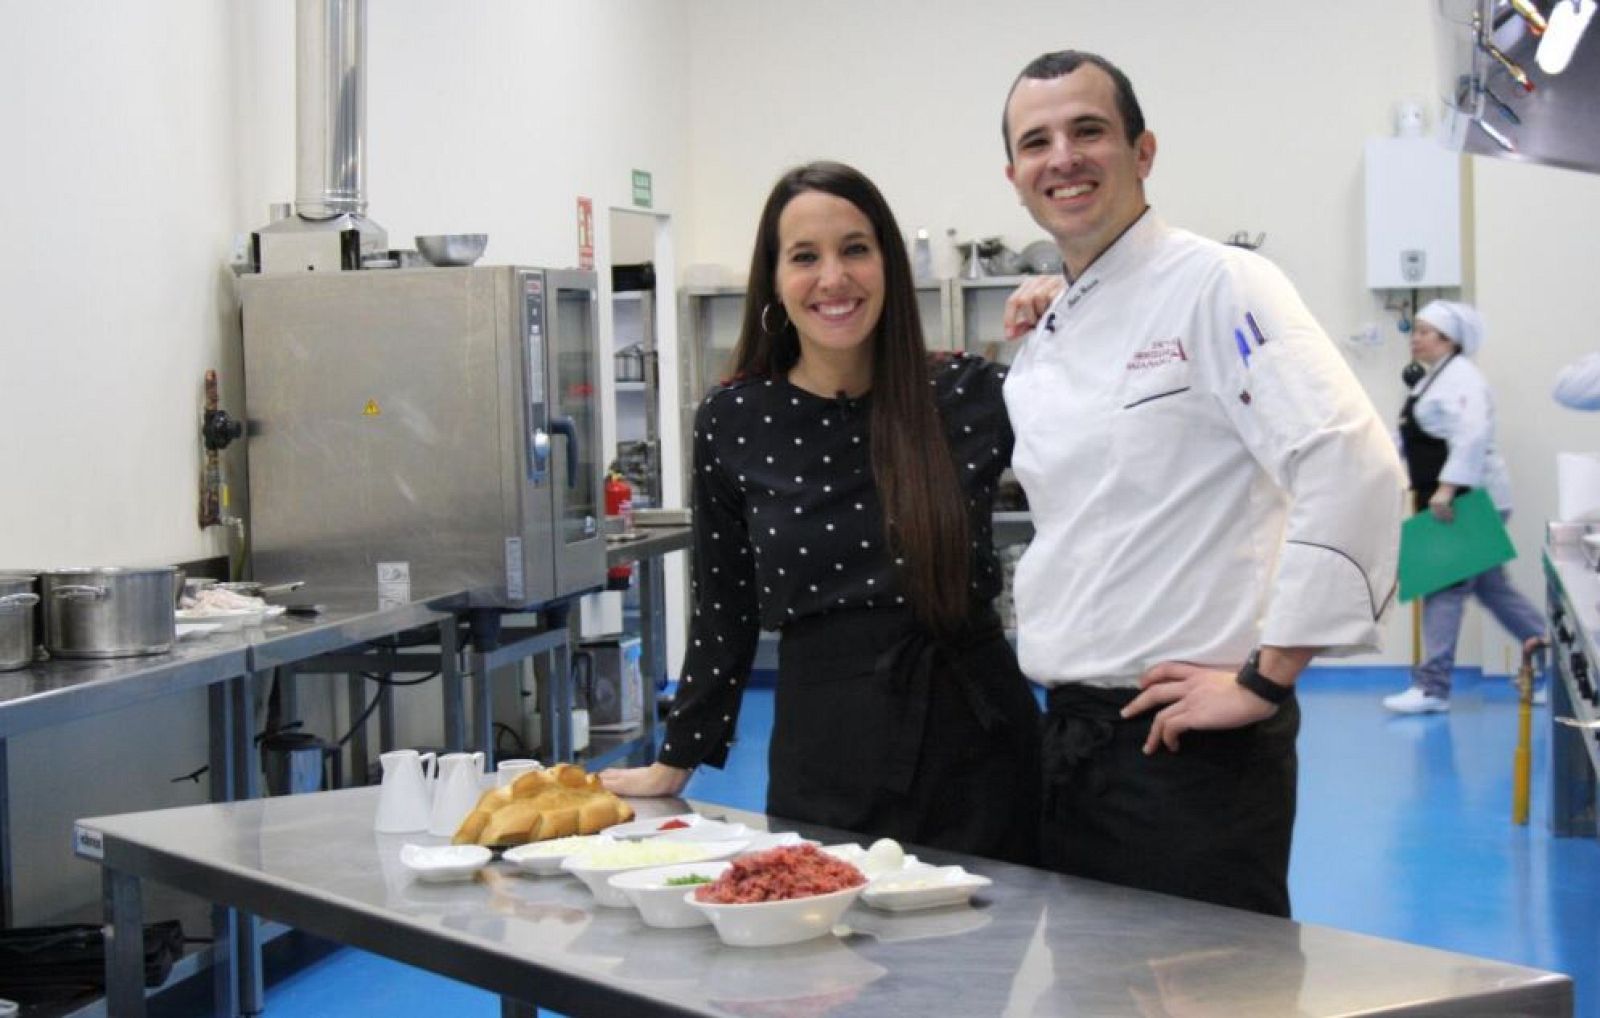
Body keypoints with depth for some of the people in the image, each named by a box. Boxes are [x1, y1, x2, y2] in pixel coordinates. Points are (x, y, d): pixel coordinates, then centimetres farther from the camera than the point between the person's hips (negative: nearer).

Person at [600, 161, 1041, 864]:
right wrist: (674, 763, 14)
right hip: (819, 760, 0)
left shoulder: (971, 396, -1)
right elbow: (723, 611, 10)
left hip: (975, 751, 0)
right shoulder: (734, 423, 1)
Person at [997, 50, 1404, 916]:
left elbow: (1351, 470, -22)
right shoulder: (1042, 344, 14)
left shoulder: (1219, 287, -11)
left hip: (1190, 742, -8)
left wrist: (1265, 679, -19)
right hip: (1068, 739, 8)